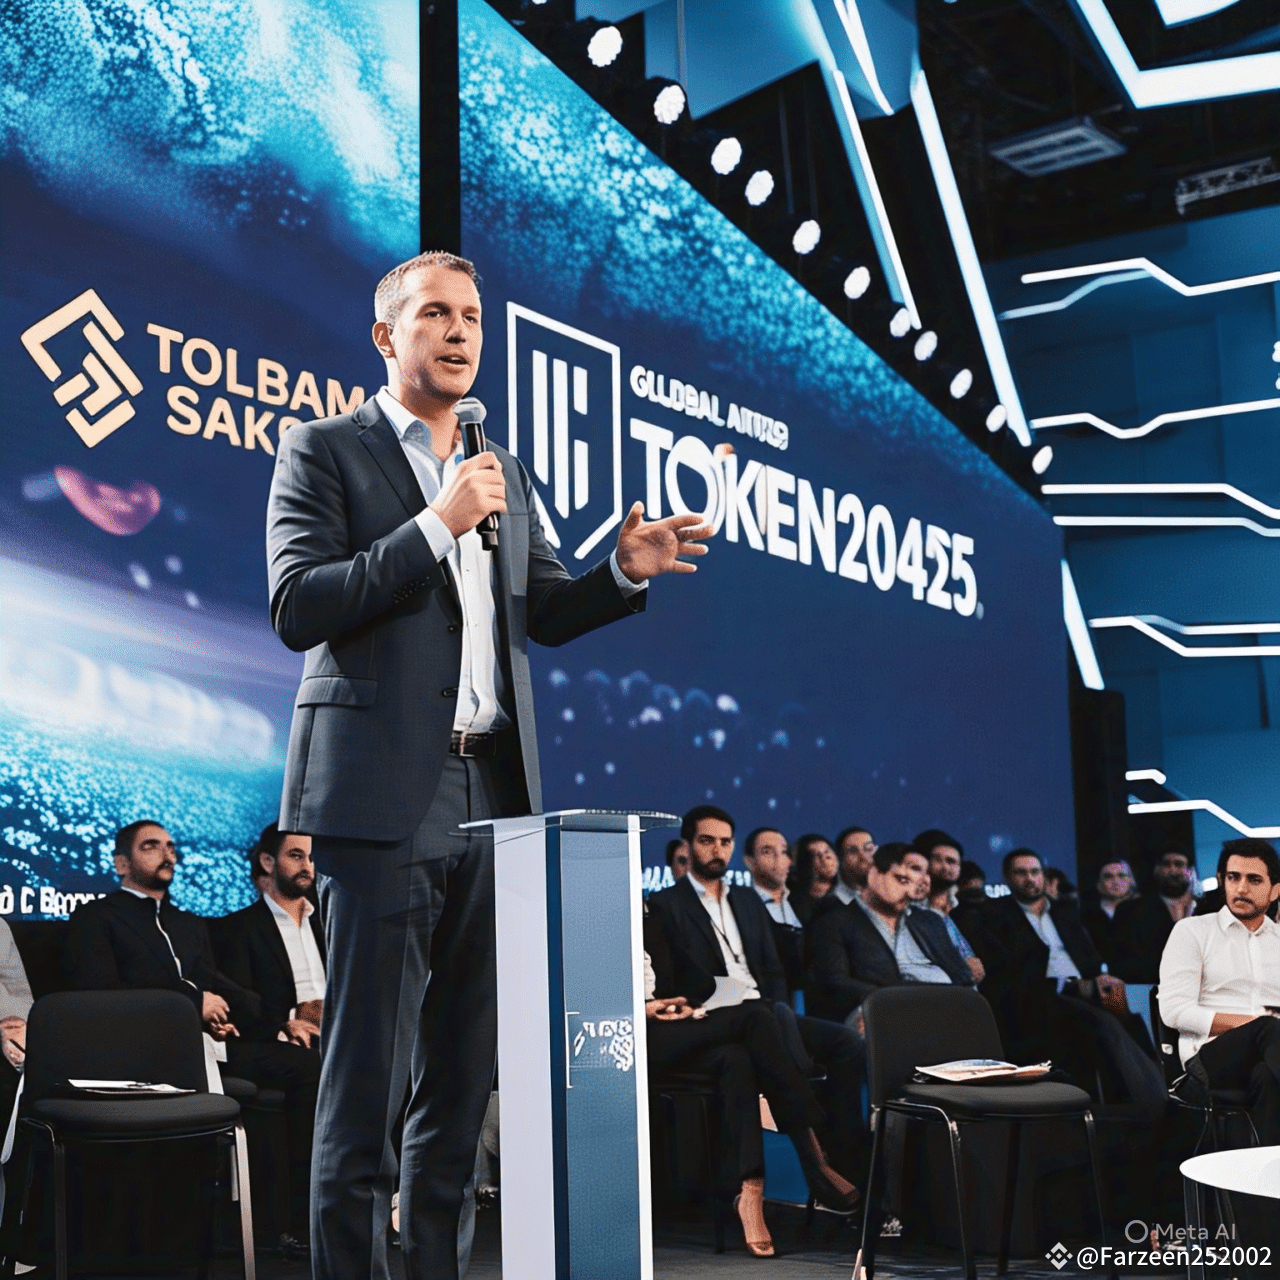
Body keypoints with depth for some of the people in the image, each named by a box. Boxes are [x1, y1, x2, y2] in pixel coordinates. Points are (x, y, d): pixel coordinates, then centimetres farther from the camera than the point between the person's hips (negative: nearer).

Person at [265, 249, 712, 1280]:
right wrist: (433, 527, -15)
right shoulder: (324, 451, 1)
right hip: (384, 796, -6)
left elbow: (543, 615, 18)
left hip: (491, 796, 6)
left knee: (464, 1069, 11)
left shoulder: (502, 470, 20)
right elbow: (298, 608, -10)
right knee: (368, 1069, -4)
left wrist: (625, 571, 0)